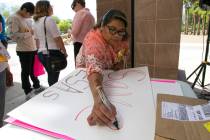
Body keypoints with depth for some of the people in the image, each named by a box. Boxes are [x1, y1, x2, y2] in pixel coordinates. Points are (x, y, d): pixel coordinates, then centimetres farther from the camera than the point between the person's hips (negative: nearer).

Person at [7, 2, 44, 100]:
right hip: (24, 51, -8)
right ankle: (28, 92, 16)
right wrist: (29, 33, -19)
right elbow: (13, 35, -21)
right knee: (26, 72, 4)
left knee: (33, 70, 20)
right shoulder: (13, 18, -12)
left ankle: (37, 86, 36)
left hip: (32, 49, 8)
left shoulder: (25, 18, 14)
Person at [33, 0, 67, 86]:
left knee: (51, 77, 18)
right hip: (52, 53, -8)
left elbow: (37, 40, 18)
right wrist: (64, 52, -5)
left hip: (41, 53, 8)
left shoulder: (36, 22, 13)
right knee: (53, 79, 0)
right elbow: (57, 39, -14)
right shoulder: (49, 19, -11)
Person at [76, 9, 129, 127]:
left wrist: (121, 62, -22)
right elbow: (94, 69, -55)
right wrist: (99, 99, -73)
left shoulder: (122, 37, -20)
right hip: (87, 74, -4)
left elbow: (125, 52, 1)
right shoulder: (93, 40, -39)